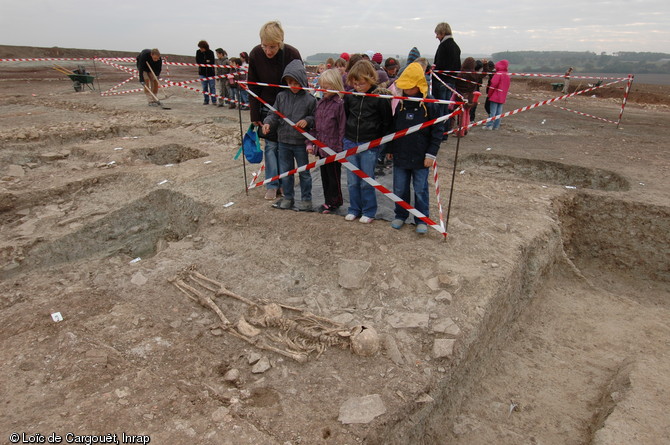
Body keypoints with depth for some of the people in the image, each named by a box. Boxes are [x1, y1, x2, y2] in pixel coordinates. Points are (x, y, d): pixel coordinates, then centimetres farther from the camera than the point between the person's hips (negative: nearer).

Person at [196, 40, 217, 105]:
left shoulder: (211, 52, -6)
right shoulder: (198, 52, 2)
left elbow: (212, 62, -14)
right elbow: (197, 61, -5)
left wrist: (202, 62, -13)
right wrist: (206, 61, -14)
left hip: (210, 72, -3)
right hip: (202, 73, 3)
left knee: (212, 87, -2)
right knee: (204, 87, 6)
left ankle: (214, 101, 3)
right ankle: (206, 100, 13)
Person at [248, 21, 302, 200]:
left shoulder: (292, 54, -18)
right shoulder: (255, 55, -13)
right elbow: (253, 87, -5)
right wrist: (255, 114, -7)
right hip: (267, 108, 1)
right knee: (270, 145, 2)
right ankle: (272, 185, 10)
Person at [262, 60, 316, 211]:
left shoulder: (309, 99, -8)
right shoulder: (281, 96, 1)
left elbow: (315, 118, -1)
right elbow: (275, 115, 6)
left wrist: (307, 121, -20)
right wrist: (268, 122, -13)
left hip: (301, 143, -3)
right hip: (284, 141, 4)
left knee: (304, 172, 10)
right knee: (285, 171, 14)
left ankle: (306, 198, 24)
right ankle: (287, 197, 29)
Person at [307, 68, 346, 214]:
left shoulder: (340, 104, -12)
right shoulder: (320, 103, 9)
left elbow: (342, 128, -14)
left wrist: (340, 149, -16)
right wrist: (311, 143, 9)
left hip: (333, 149, -7)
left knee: (334, 176, 6)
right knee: (324, 175, 15)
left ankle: (334, 201, 20)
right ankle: (328, 201, 28)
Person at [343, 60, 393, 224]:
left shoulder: (380, 97, -10)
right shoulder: (349, 95, 2)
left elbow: (387, 122, -2)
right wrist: (347, 133, 15)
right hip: (350, 143, 4)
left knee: (366, 181, 3)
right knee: (352, 180, 10)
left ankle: (369, 211, 19)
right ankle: (354, 209, 25)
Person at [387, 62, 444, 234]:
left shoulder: (430, 103, -10)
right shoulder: (399, 101, 0)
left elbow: (438, 131, -6)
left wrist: (431, 154, -9)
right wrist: (390, 149, 12)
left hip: (420, 157, -3)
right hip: (400, 155, 3)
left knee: (420, 190, 8)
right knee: (399, 189, 12)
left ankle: (422, 219, 23)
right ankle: (400, 215, 31)